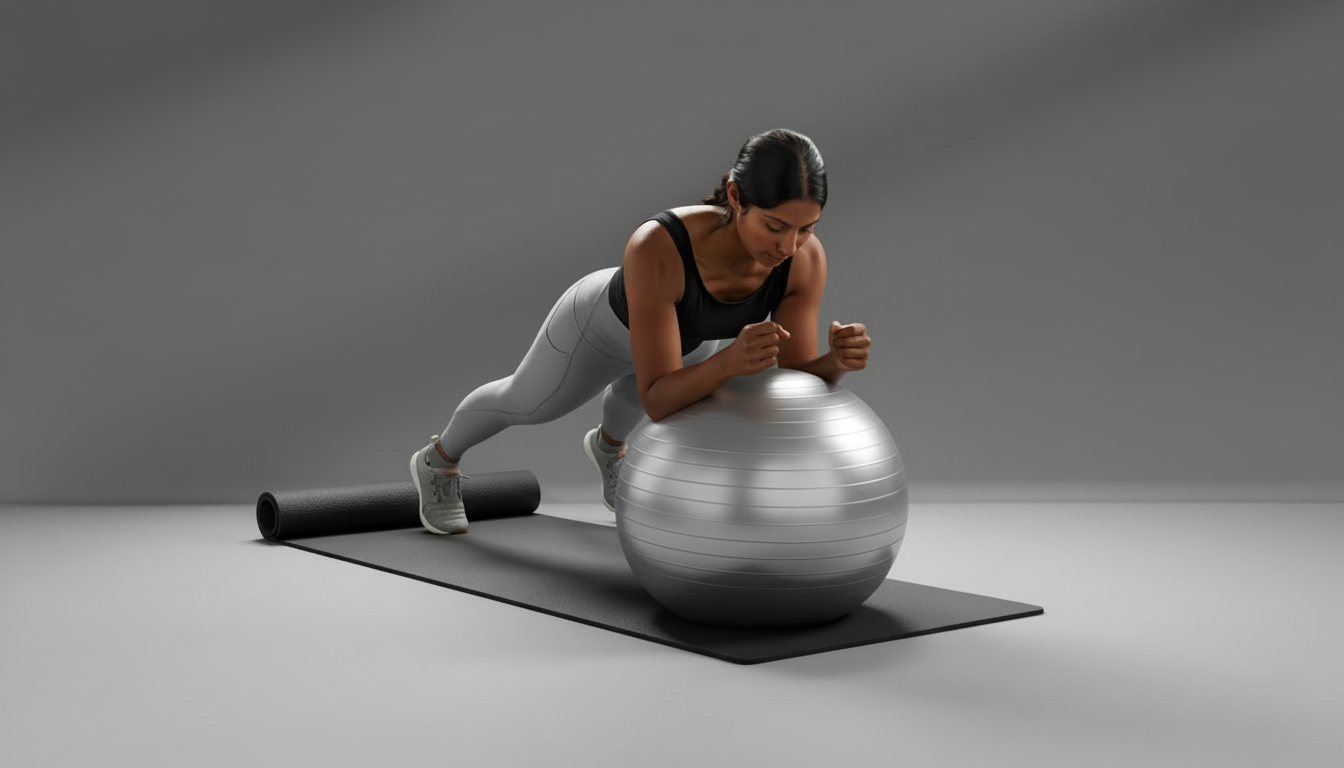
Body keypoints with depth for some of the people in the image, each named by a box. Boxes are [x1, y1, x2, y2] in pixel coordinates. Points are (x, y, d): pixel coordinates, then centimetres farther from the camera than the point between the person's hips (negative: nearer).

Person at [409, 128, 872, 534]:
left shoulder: (806, 258, -37)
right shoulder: (656, 248, -49)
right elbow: (658, 401, -46)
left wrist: (836, 361, -50)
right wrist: (730, 359, -65)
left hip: (688, 331, 3)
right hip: (606, 323, -3)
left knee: (631, 392, 36)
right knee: (528, 403, 26)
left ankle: (607, 447, 72)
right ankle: (437, 461, 58)